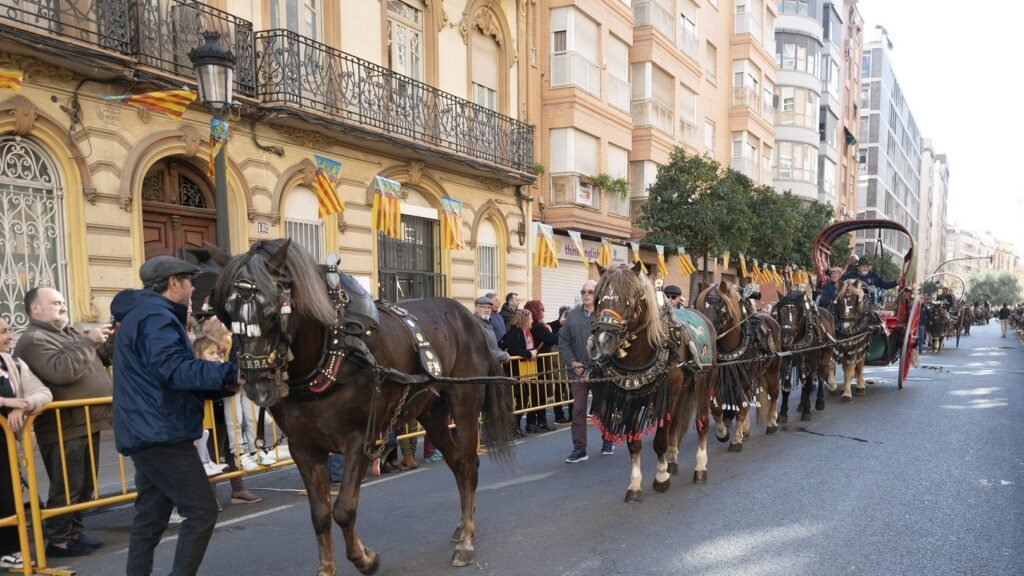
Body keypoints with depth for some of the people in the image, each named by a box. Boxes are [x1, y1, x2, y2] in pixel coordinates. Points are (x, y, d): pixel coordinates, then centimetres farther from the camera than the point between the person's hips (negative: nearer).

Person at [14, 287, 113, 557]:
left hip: (87, 423, 9)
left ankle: (74, 532, 25)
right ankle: (58, 540, 8)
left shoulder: (72, 333, 17)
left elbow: (102, 358, 23)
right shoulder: (33, 341, -11)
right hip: (64, 428, -9)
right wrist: (89, 342, -21)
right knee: (67, 488, -2)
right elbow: (62, 371, -26)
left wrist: (112, 339, 5)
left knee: (84, 485, 15)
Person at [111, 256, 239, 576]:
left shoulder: (143, 314, 21)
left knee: (150, 518, 14)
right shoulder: (155, 317, -14)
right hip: (161, 433, -11)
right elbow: (174, 369, -29)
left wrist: (223, 384, 10)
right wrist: (228, 373, -32)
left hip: (149, 433, 11)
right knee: (202, 511, -8)